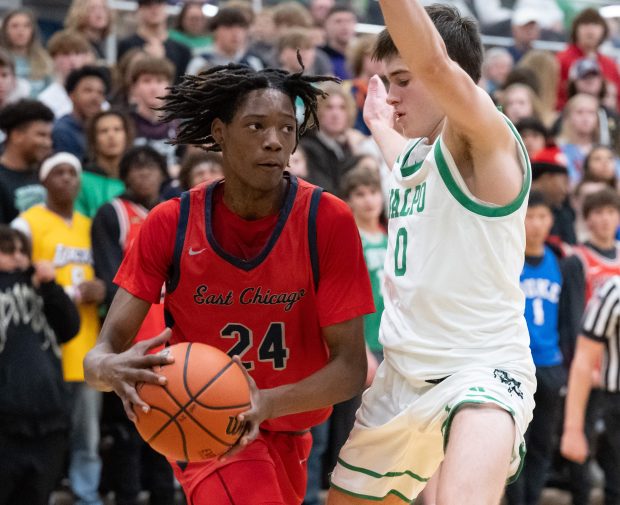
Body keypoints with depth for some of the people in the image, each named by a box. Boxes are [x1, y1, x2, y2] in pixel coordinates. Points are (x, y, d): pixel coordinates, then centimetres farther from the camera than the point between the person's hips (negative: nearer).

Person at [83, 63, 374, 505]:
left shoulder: (328, 221, -14)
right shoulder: (171, 224, -12)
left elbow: (350, 366, -16)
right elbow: (106, 347, -13)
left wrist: (267, 403, -35)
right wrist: (110, 368, -39)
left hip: (289, 433, 3)